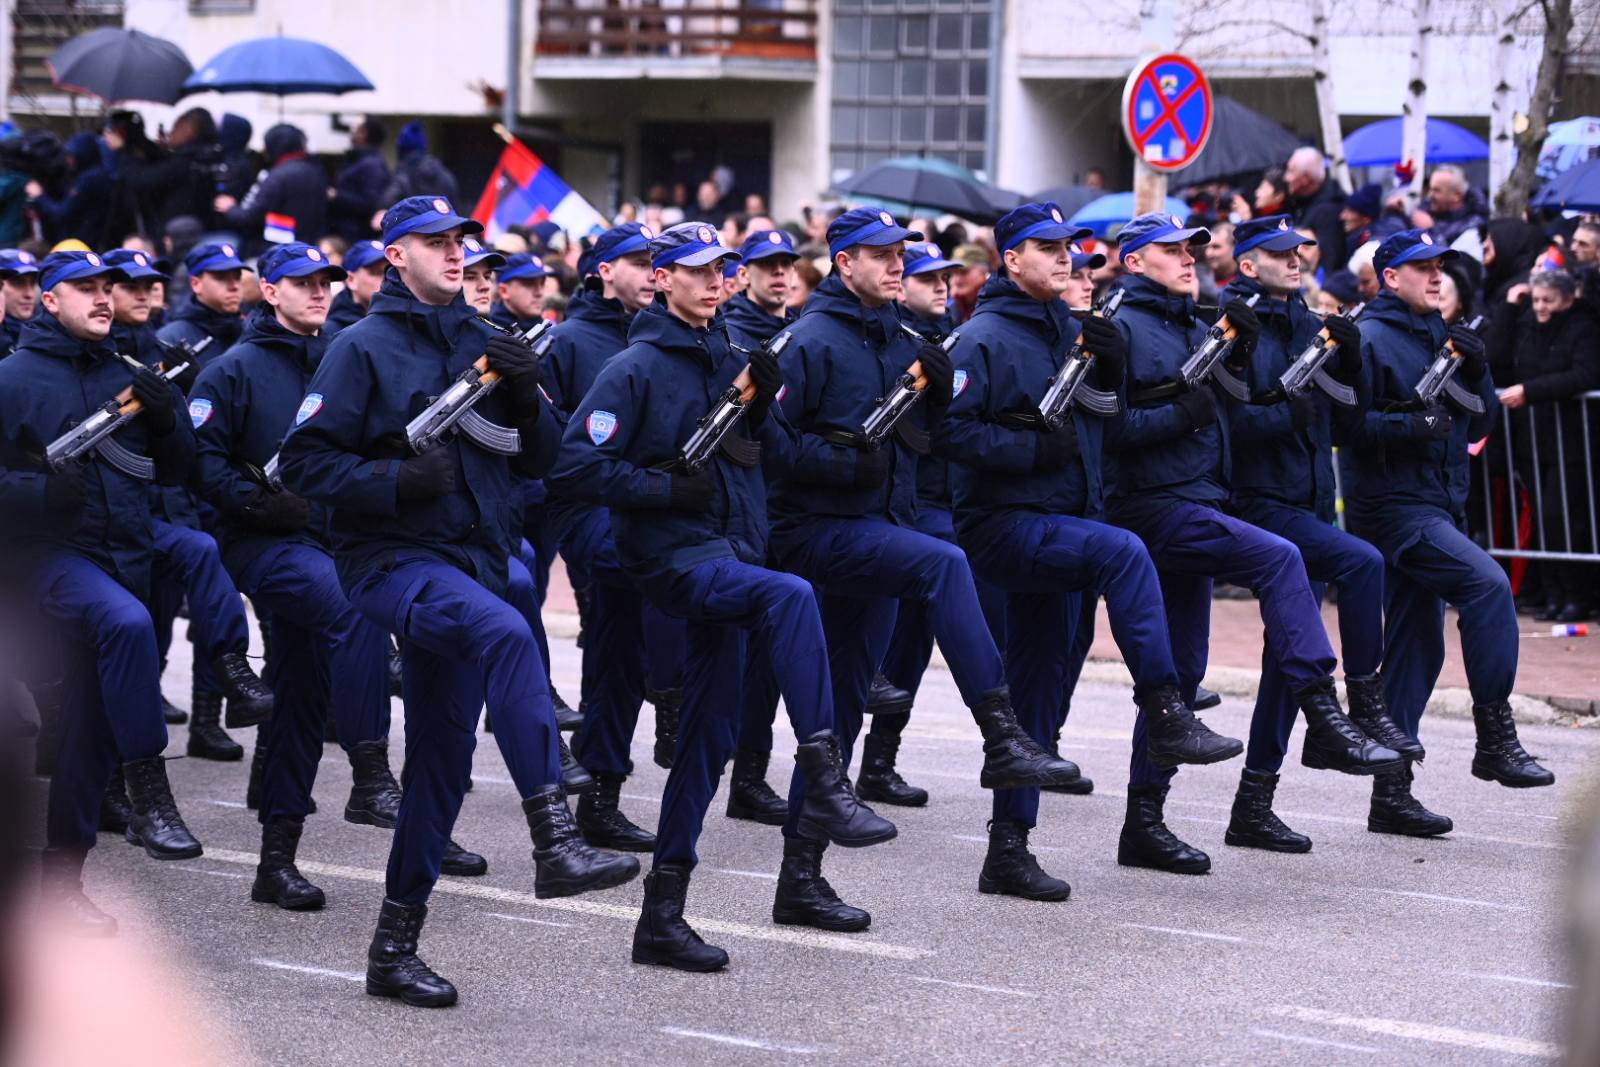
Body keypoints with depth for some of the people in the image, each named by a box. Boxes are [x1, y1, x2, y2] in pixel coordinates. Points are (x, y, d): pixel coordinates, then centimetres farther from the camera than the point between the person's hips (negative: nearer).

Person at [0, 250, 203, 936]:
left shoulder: (126, 377, 14)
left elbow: (175, 471, 16)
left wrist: (164, 418, -3)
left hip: (125, 556, 6)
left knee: (93, 724, 6)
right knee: (127, 622, -36)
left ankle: (61, 879, 15)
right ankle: (149, 796, -33)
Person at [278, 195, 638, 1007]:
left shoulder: (482, 345, 13)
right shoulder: (364, 348, -3)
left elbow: (537, 460, 15)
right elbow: (305, 462, -8)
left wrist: (526, 395, -4)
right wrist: (401, 480, -20)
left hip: (471, 562, 7)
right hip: (391, 559, -7)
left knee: (443, 758, 7)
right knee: (506, 634, -34)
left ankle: (395, 947, 17)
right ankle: (554, 842, -41)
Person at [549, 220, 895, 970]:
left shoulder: (730, 360, 14)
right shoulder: (635, 368, -6)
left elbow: (779, 458, 17)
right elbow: (578, 464, -13)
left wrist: (761, 412, -2)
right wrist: (668, 487, -17)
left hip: (733, 553, 7)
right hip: (674, 555, -7)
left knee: (709, 734, 6)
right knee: (790, 595, -34)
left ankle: (663, 911, 12)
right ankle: (823, 786, -33)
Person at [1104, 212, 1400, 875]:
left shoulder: (1193, 328, 20)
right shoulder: (1123, 328, -6)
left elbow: (1226, 414, 18)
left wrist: (1239, 356, 4)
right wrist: (1177, 414, -20)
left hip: (1196, 506, 9)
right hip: (1152, 505, -9)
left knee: (1180, 670, 8)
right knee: (1278, 558, -27)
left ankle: (1144, 820, 13)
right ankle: (1324, 723, -29)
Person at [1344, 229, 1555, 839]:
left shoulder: (1440, 337, 18)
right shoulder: (1371, 339, -7)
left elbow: (1478, 424, 18)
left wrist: (1475, 373, 1)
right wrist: (1407, 425, -26)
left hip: (1438, 507, 9)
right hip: (1394, 506, -9)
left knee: (1417, 645, 8)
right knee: (1488, 584, -25)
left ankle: (1392, 792, 12)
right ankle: (1495, 738, -20)